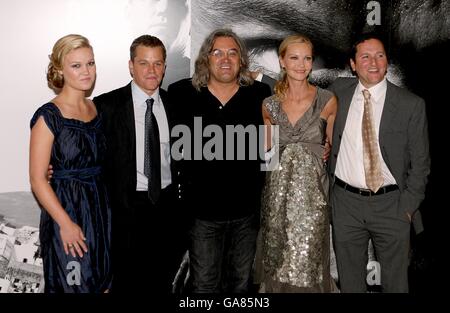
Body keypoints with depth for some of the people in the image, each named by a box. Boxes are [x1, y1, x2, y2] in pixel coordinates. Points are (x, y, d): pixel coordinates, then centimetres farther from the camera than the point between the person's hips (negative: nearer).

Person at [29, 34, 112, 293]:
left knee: (103, 282, 14)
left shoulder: (96, 108, 7)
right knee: (71, 284, 6)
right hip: (66, 210, -6)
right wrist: (66, 223, -17)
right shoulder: (48, 116, -12)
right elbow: (37, 179, -13)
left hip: (100, 206, 6)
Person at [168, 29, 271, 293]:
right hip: (203, 211, -1)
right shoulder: (181, 94, -4)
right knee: (205, 283, 10)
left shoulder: (260, 94, -1)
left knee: (241, 281, 19)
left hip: (246, 210, 2)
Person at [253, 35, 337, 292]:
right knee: (278, 261, 11)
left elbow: (332, 145, 9)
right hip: (278, 192, 2)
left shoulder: (328, 101, -4)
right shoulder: (270, 105, 3)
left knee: (309, 261, 3)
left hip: (313, 193, -2)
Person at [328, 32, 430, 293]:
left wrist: (408, 205, -6)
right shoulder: (339, 91, 0)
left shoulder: (411, 105, -7)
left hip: (391, 204, -1)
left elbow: (420, 162, -2)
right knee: (349, 278, 15)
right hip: (346, 201, 2)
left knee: (395, 279, 14)